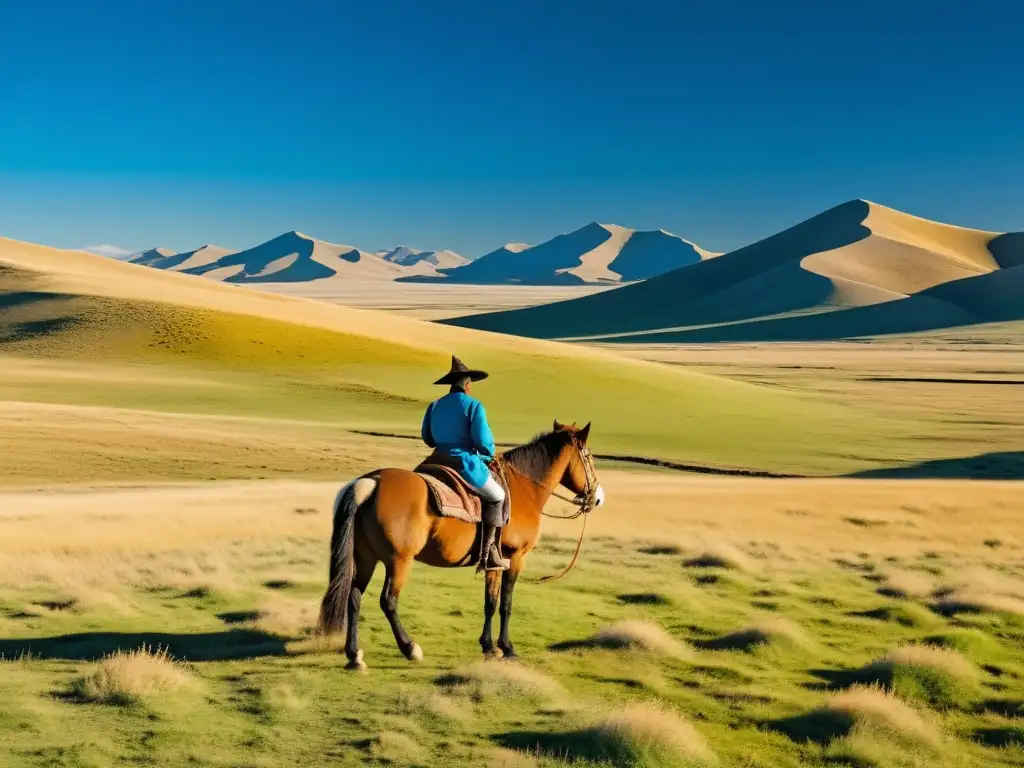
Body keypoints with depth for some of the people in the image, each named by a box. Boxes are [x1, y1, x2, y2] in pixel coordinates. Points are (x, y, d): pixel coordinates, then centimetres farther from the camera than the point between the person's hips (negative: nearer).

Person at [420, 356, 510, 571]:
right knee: (497, 497, 12)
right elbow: (483, 442, -16)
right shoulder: (473, 406, -10)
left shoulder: (435, 406, 9)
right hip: (466, 463, -7)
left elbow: (426, 436, 16)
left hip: (439, 462, 7)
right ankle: (487, 553, 3)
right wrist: (490, 454, 5)